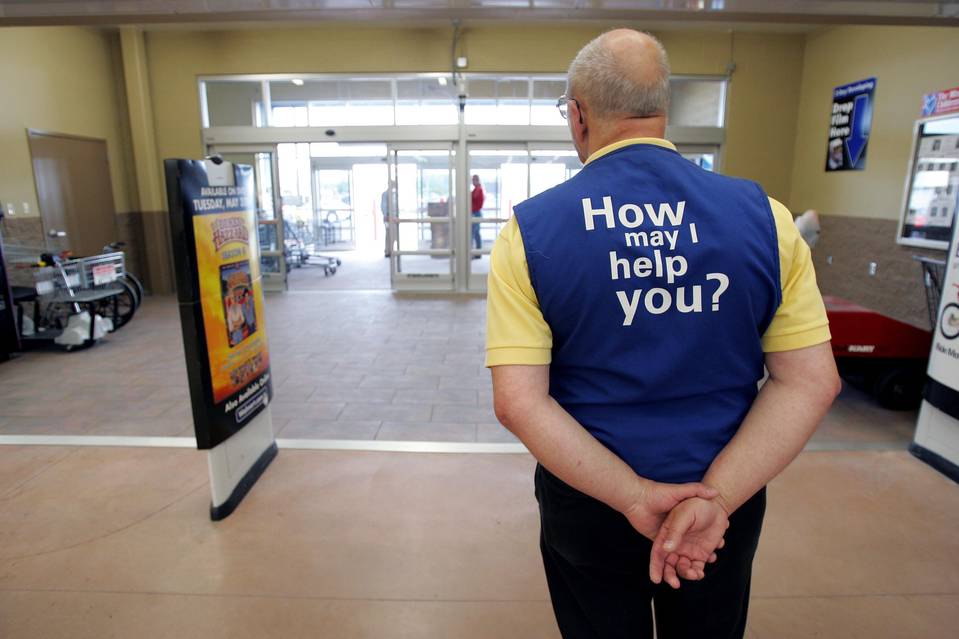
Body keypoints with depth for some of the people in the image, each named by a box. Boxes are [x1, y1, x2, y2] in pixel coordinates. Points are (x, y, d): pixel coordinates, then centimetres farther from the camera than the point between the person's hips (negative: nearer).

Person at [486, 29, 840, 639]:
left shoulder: (530, 229, -14)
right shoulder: (763, 214, -9)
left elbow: (518, 401, -19)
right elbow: (811, 381, -9)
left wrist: (633, 497, -15)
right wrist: (715, 497, -14)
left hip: (590, 500, -1)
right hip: (725, 501, 2)